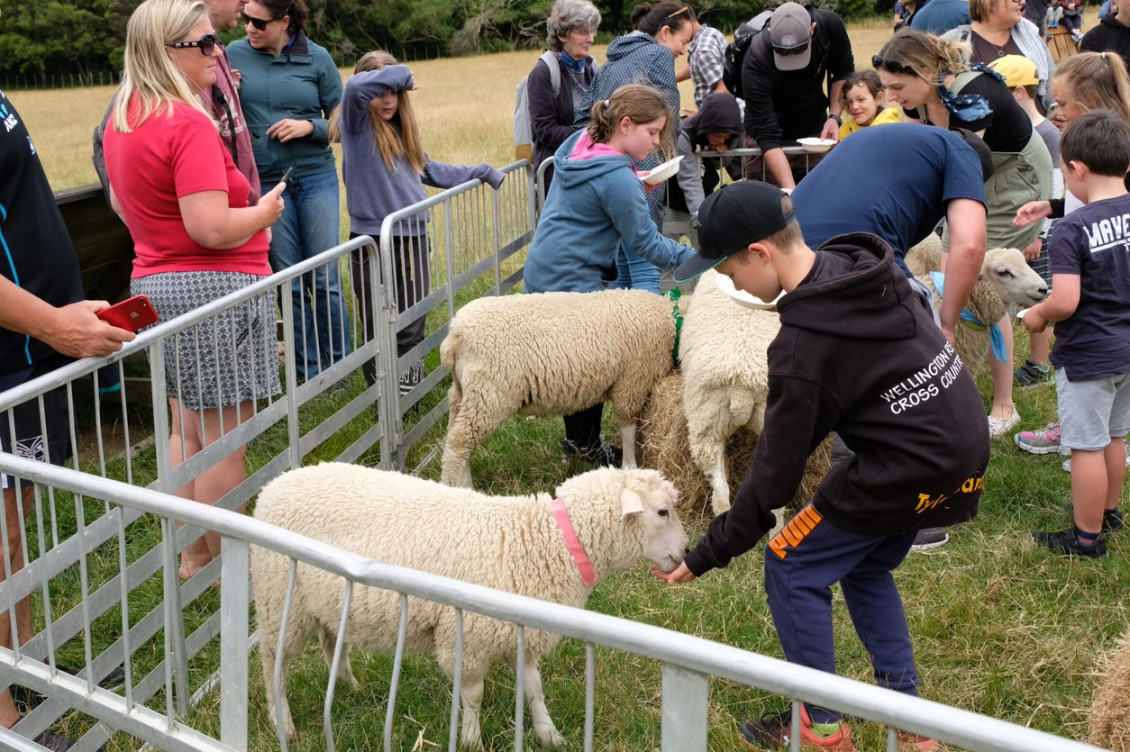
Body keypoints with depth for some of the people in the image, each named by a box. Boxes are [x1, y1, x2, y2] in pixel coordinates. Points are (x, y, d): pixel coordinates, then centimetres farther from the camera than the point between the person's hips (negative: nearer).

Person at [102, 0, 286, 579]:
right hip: (213, 288, -9)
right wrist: (264, 211, -6)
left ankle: (193, 554, 30)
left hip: (153, 285, 10)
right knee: (224, 440, 1)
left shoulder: (121, 121, 11)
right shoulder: (188, 124, -18)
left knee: (186, 432, 19)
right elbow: (212, 229, -25)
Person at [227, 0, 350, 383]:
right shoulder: (235, 54, 0)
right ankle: (309, 372, 17)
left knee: (325, 279, 2)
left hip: (316, 177, -1)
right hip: (266, 181, 1)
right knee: (290, 282, 6)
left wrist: (308, 126, -15)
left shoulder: (317, 58, -2)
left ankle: (338, 365, 17)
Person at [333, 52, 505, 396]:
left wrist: (483, 172, 30)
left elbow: (430, 171, 27)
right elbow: (355, 86, -25)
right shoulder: (356, 124, -4)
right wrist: (403, 73, -12)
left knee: (412, 327, 8)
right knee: (380, 329, 3)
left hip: (413, 238, 6)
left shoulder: (401, 130, 16)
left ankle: (407, 393, 18)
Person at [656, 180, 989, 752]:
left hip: (909, 468, -9)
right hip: (964, 453, 9)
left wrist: (707, 556, -8)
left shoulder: (801, 345, -24)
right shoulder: (864, 263, 0)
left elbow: (775, 472, -17)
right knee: (866, 568, 25)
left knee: (791, 569, 6)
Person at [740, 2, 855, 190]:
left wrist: (834, 116, -15)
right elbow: (767, 136, -31)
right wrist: (790, 189, -41)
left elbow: (843, 73, 1)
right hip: (769, 147, -3)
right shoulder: (756, 61, -31)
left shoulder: (829, 25, -20)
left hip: (815, 132, 3)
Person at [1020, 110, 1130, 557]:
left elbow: (1065, 302, -28)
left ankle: (1087, 537, 15)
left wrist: (1038, 315, -8)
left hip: (1088, 356, -7)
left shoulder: (1072, 230, -23)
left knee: (1087, 446, 4)